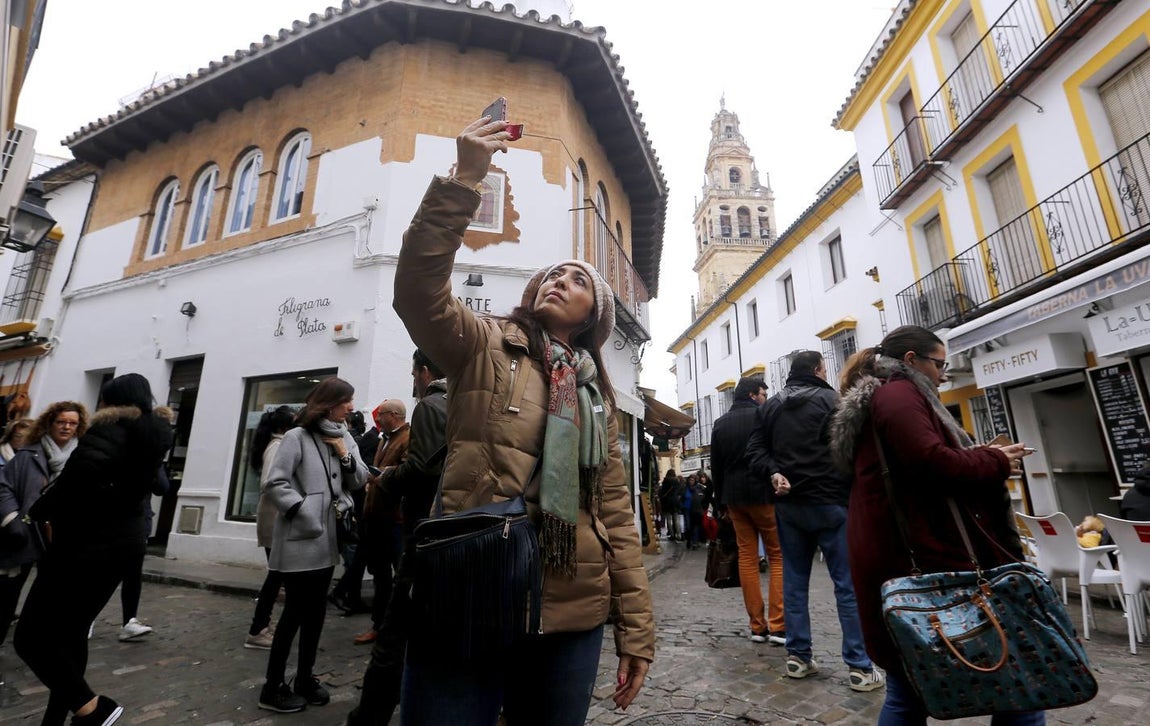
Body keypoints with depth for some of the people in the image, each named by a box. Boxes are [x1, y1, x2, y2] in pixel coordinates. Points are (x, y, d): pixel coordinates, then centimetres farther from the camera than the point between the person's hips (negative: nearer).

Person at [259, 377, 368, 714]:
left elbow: (360, 480, 6)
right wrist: (305, 512, -20)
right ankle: (273, 688, 20)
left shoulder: (345, 438, 8)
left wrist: (345, 454, -9)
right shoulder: (297, 437, -10)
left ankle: (305, 678, 29)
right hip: (300, 539, -7)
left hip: (328, 539, 7)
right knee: (295, 611, 2)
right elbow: (275, 484, -14)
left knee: (316, 610, 15)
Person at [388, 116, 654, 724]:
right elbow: (418, 288, -17)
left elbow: (615, 513, 8)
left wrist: (636, 628, 6)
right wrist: (464, 178, -19)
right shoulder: (485, 346, 2)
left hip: (573, 617, 4)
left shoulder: (598, 395, 11)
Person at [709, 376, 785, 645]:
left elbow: (716, 466, 11)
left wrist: (722, 502, 15)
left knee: (747, 557, 8)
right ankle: (777, 626, 1)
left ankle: (757, 626, 12)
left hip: (734, 497, 5)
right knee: (778, 556, 4)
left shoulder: (720, 423, 10)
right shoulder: (762, 416, -5)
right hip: (763, 494, -5)